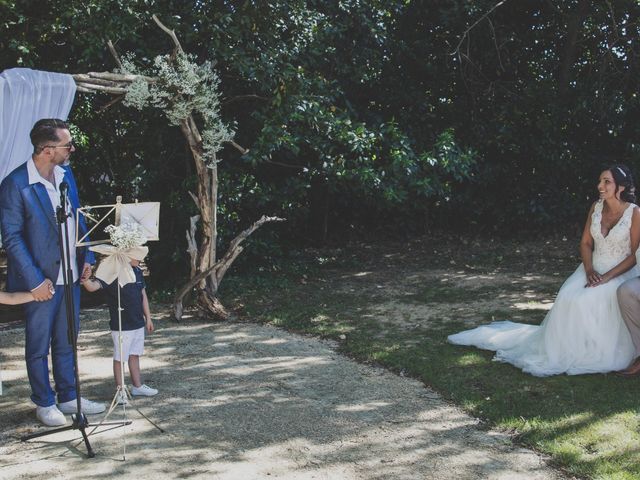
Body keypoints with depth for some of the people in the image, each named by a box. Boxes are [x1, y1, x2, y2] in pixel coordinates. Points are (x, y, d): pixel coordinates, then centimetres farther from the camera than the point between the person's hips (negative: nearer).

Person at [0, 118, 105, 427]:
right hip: (41, 279, -6)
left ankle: (68, 397, 30)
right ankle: (45, 404, 24)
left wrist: (86, 257, 6)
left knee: (66, 342, 17)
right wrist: (35, 281, -16)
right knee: (39, 346, 10)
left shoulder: (66, 173, 3)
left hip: (70, 274, 6)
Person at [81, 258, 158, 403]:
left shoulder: (137, 271, 5)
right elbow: (93, 286, -28)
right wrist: (85, 280, -51)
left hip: (138, 324, 7)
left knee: (135, 355, 18)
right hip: (121, 326, -7)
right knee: (120, 358, 4)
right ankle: (120, 391, 15)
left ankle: (137, 386, 30)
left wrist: (148, 317, 16)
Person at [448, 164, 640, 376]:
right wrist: (590, 271, -11)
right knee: (569, 297, -24)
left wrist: (607, 277, -20)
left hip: (621, 272, -4)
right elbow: (585, 243, 7)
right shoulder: (596, 208, 5)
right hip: (593, 269, 4)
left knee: (595, 299, -33)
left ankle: (597, 354, -19)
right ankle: (561, 351, -15)